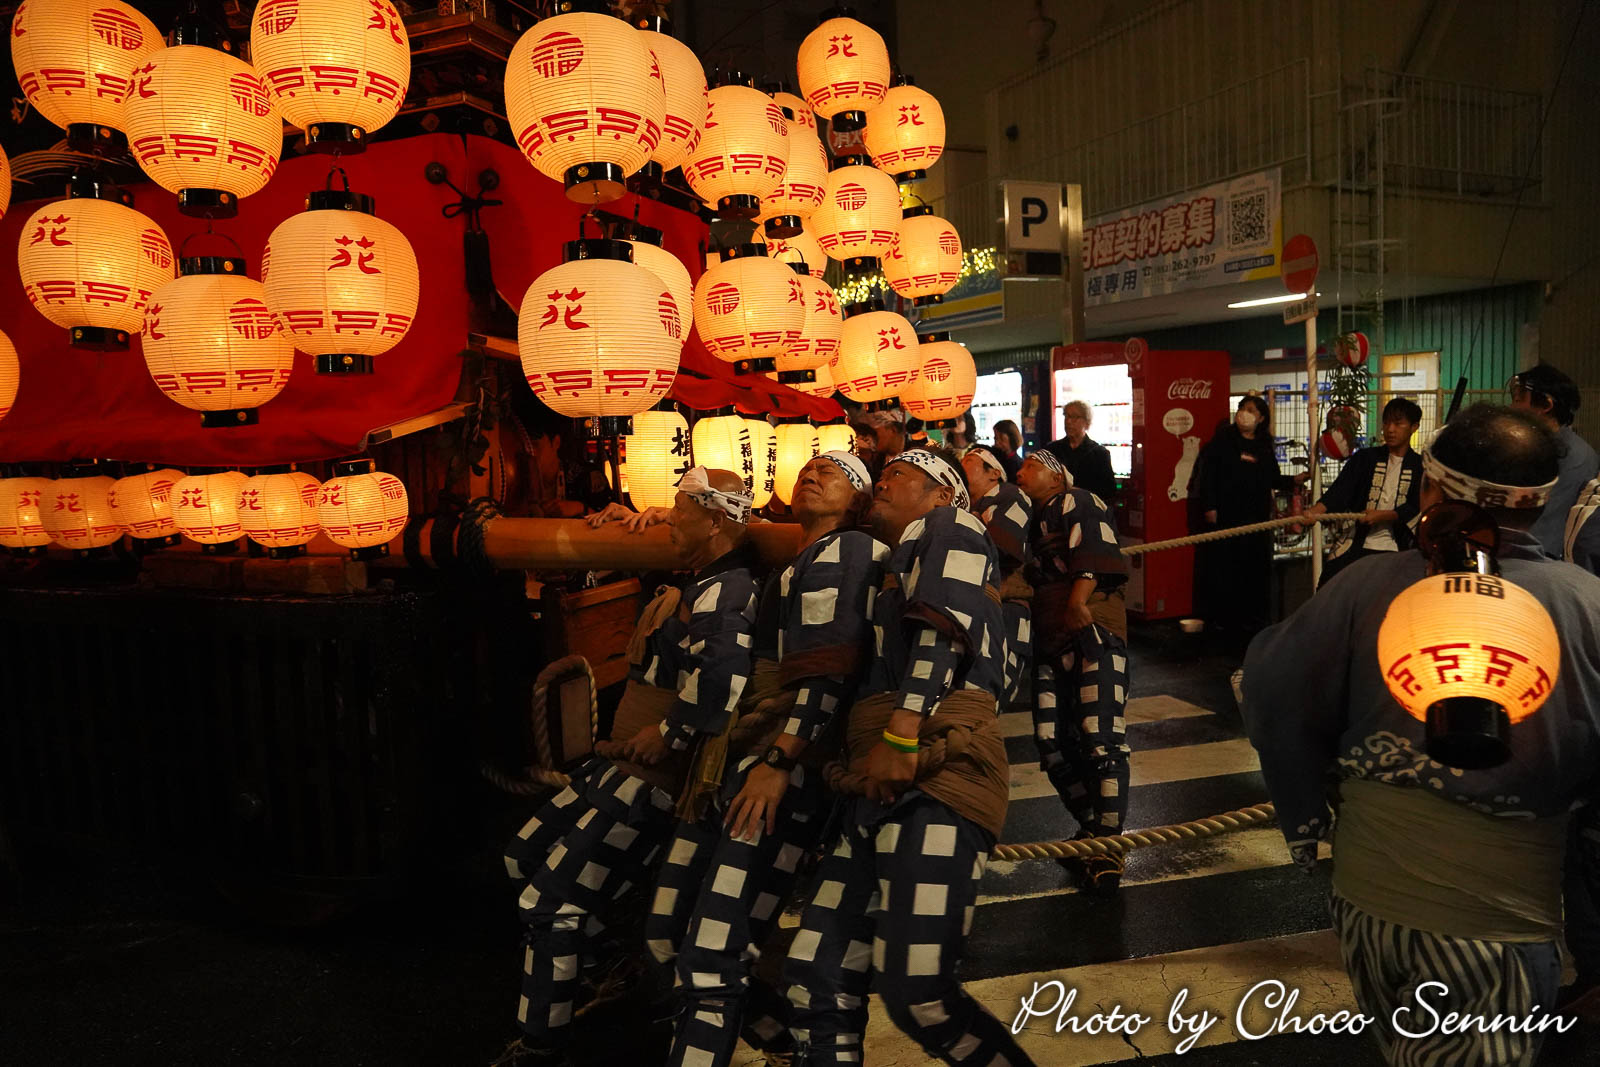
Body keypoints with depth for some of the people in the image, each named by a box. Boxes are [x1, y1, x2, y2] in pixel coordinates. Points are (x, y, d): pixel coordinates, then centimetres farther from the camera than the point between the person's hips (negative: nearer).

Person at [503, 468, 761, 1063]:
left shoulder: (725, 592, -21)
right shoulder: (696, 584, 11)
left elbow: (722, 678, -39)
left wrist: (669, 734, -25)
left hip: (654, 777, -11)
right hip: (622, 763, 11)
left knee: (548, 905, -4)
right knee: (524, 857, 21)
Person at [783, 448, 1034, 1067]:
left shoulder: (948, 526, 9)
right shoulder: (898, 566, 34)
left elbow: (942, 625, -9)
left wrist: (898, 737, -18)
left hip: (934, 765, -8)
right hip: (880, 786, 8)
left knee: (917, 993, -16)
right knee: (815, 980, 1)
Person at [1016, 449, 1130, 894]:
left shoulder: (1076, 502, 2)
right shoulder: (1033, 522, 27)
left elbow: (1094, 546, -14)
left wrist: (1079, 599, -27)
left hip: (1091, 630, -8)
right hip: (1050, 640, 8)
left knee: (1099, 739, -15)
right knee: (1052, 743, 1)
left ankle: (1107, 844, -3)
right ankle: (1091, 829, 20)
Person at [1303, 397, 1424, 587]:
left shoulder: (1420, 466, 4)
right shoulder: (1365, 458, 6)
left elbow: (1417, 508, -4)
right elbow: (1341, 490, -8)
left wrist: (1381, 516, -19)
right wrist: (1316, 510, -26)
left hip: (1395, 547, 0)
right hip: (1357, 542, 1)